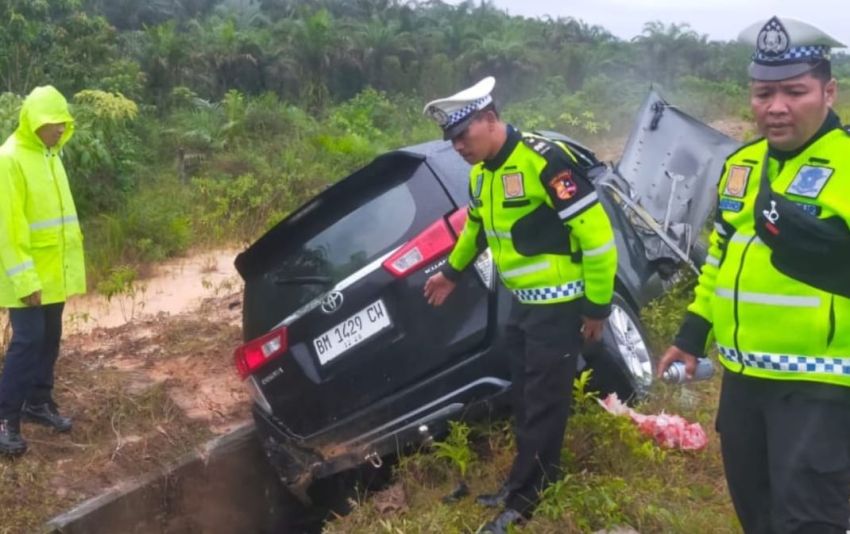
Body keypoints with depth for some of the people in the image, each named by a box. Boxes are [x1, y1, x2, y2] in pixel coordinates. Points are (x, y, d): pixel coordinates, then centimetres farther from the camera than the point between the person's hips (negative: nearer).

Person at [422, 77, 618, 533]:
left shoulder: (543, 160, -22)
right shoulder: (482, 171, 5)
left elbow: (597, 233, -21)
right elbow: (478, 223, 26)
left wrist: (598, 306, -15)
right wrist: (452, 271, 35)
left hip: (558, 304, -8)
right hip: (522, 301, 8)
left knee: (544, 404, 2)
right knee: (523, 398, 18)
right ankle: (527, 483, 34)